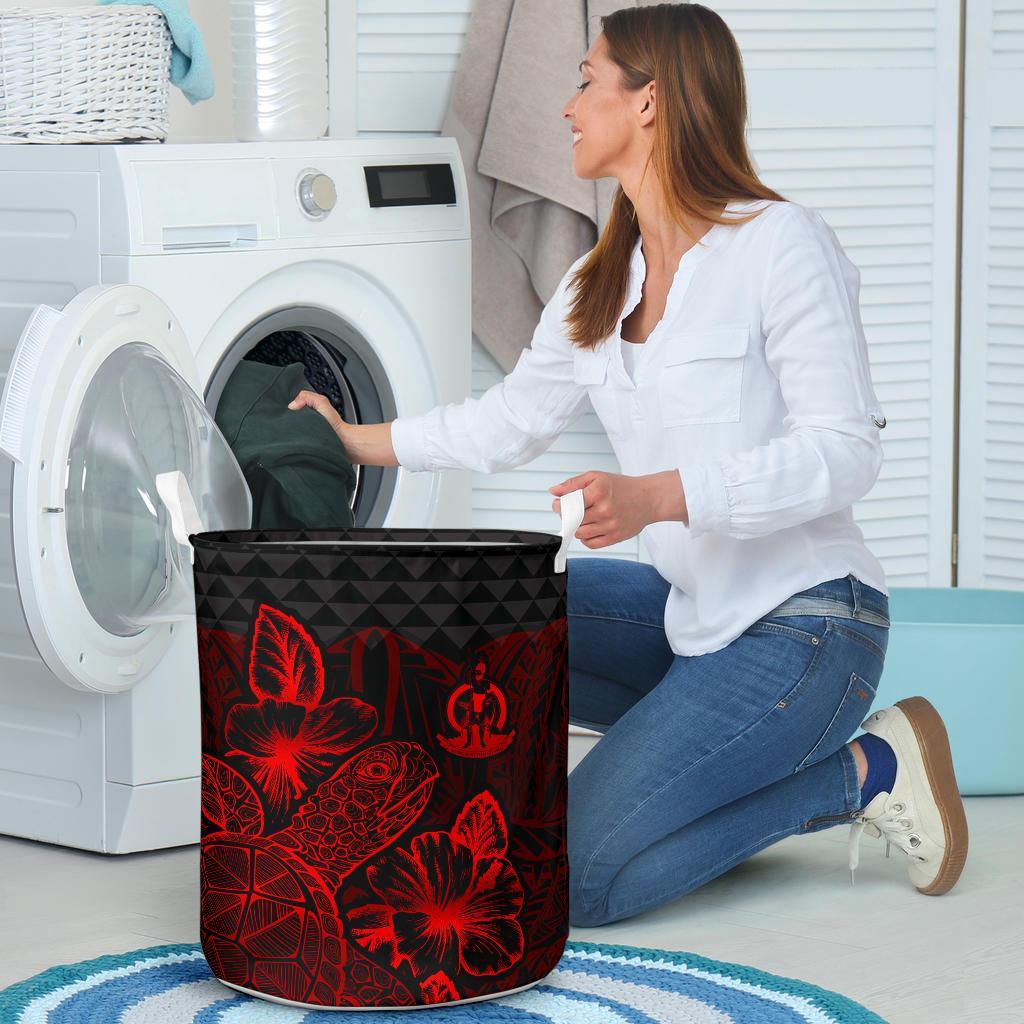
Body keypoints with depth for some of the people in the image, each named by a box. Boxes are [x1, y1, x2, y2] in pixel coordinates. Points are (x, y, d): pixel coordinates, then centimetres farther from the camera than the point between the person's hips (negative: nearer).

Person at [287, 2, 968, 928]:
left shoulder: (783, 245, -14)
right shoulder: (598, 287, 10)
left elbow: (845, 452, -18)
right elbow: (512, 419, 23)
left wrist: (657, 496, -28)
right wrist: (361, 442, 25)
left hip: (804, 622, -8)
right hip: (689, 611, 8)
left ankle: (860, 772, -2)